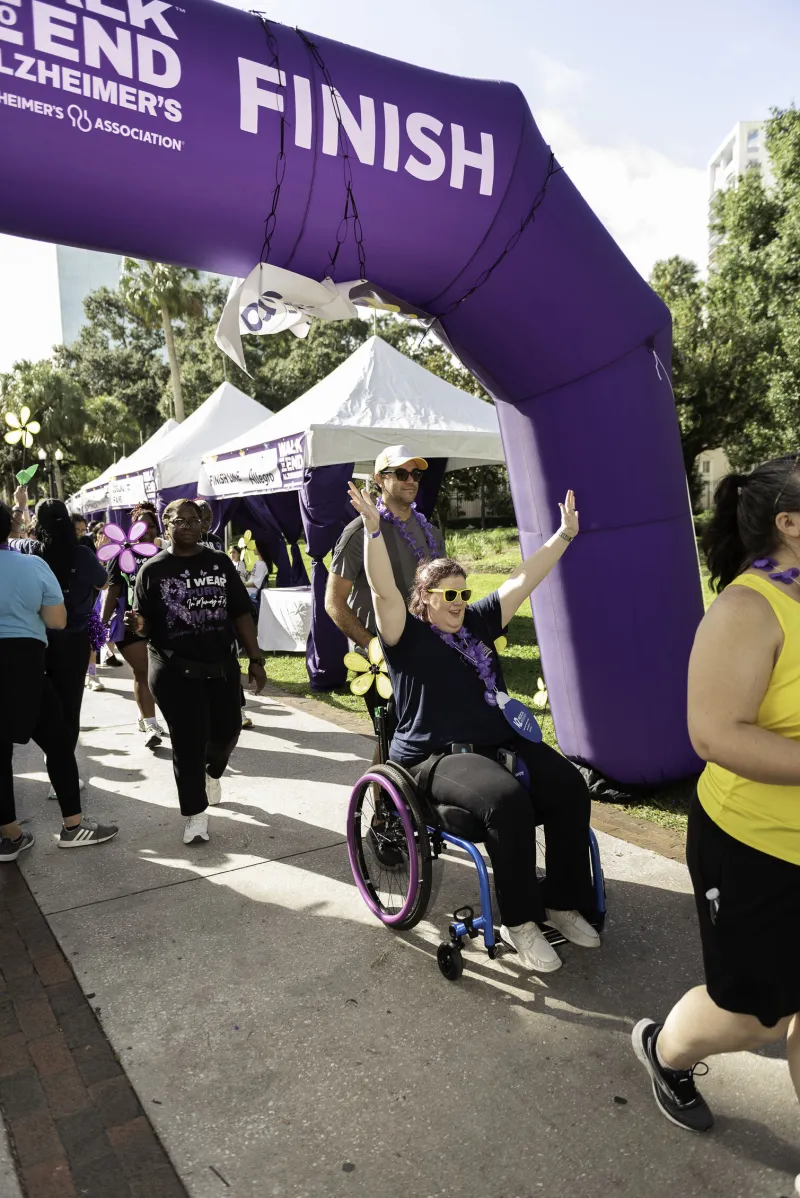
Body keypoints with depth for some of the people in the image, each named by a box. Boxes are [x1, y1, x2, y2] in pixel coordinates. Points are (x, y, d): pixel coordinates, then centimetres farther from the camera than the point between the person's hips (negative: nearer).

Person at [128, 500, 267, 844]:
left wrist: (255, 658, 1)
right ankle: (195, 814, 15)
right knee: (188, 742, 0)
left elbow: (241, 614, 6)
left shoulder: (220, 562, 6)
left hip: (222, 666, 3)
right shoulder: (153, 570, -1)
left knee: (227, 731, 10)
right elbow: (146, 626, 0)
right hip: (175, 671, -3)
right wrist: (137, 625, -24)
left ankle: (212, 773, 45)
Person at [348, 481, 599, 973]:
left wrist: (565, 534, 11)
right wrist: (373, 529, -30)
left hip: (502, 743, 6)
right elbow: (384, 590, -18)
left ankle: (564, 904, 1)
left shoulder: (478, 622, 14)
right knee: (507, 800, -32)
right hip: (437, 759, -6)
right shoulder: (408, 635, -2)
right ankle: (519, 923, -14)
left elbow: (523, 581, 13)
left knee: (570, 787, -16)